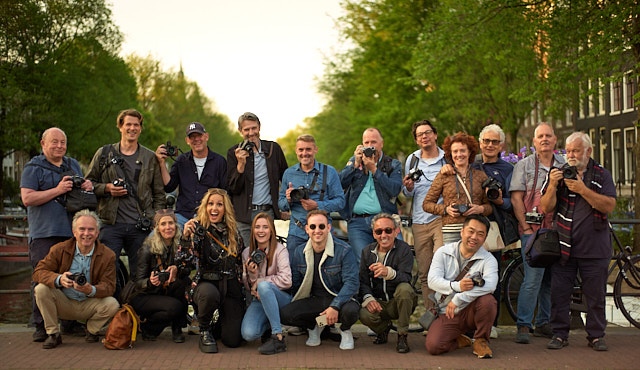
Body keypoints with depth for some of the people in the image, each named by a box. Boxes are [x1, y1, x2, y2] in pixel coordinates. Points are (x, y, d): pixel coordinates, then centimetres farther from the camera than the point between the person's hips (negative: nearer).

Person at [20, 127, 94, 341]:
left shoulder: (73, 165, 19)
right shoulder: (34, 168, 1)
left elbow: (81, 193, 30)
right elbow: (27, 198, -10)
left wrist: (87, 188, 5)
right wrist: (58, 190, -15)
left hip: (72, 231, 5)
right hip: (44, 233, -5)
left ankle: (70, 323, 16)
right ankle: (41, 326, 1)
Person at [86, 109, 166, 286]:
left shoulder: (150, 158, 10)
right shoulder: (104, 154, 9)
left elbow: (159, 194, 11)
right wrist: (107, 188, -6)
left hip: (140, 226, 0)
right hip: (111, 224, 0)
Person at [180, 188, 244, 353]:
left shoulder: (233, 232, 6)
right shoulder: (198, 229, -5)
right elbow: (186, 261, -18)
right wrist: (185, 236, -34)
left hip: (231, 286, 3)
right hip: (206, 283, -2)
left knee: (233, 340, -11)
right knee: (209, 294, -40)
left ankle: (218, 327, 28)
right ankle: (205, 331, -9)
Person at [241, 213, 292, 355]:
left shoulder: (280, 250, -8)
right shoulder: (247, 253, 5)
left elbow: (286, 281, -18)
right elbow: (249, 288, 7)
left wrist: (259, 282, -14)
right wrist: (251, 274, -14)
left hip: (281, 298, -3)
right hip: (259, 299, 3)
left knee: (264, 286, -38)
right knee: (248, 334, -25)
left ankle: (278, 338, -32)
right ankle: (269, 325, 11)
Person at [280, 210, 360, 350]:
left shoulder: (344, 250, -11)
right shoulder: (300, 252, 4)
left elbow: (351, 282, -17)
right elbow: (295, 283, 14)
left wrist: (335, 306, -28)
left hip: (339, 298, -3)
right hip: (314, 300, 3)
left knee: (350, 311, -38)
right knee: (284, 314, -23)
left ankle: (345, 330, 2)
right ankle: (314, 326, 10)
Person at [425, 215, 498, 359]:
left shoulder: (488, 259, -3)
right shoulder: (443, 252, 1)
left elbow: (490, 285, -24)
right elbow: (433, 280, -12)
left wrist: (458, 299, -32)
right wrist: (457, 286, -31)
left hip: (470, 312, 0)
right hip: (446, 314, 1)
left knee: (488, 300, -33)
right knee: (433, 346, -25)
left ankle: (481, 341, -5)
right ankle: (459, 341, 12)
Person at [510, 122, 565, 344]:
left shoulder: (565, 166, 13)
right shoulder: (524, 165, 5)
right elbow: (516, 198, -1)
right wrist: (526, 226, -9)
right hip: (533, 228, -4)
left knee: (551, 279, 7)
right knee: (533, 278, -12)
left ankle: (543, 324, 18)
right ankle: (523, 326, -7)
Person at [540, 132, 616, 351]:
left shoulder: (602, 175, 5)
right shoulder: (559, 174, 9)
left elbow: (609, 206, -9)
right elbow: (545, 208, 2)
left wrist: (582, 189, -17)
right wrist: (552, 186, -15)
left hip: (594, 247, -1)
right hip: (563, 245, 1)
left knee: (596, 294, 4)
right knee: (559, 292, 1)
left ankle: (596, 335, 16)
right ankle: (559, 334, 12)